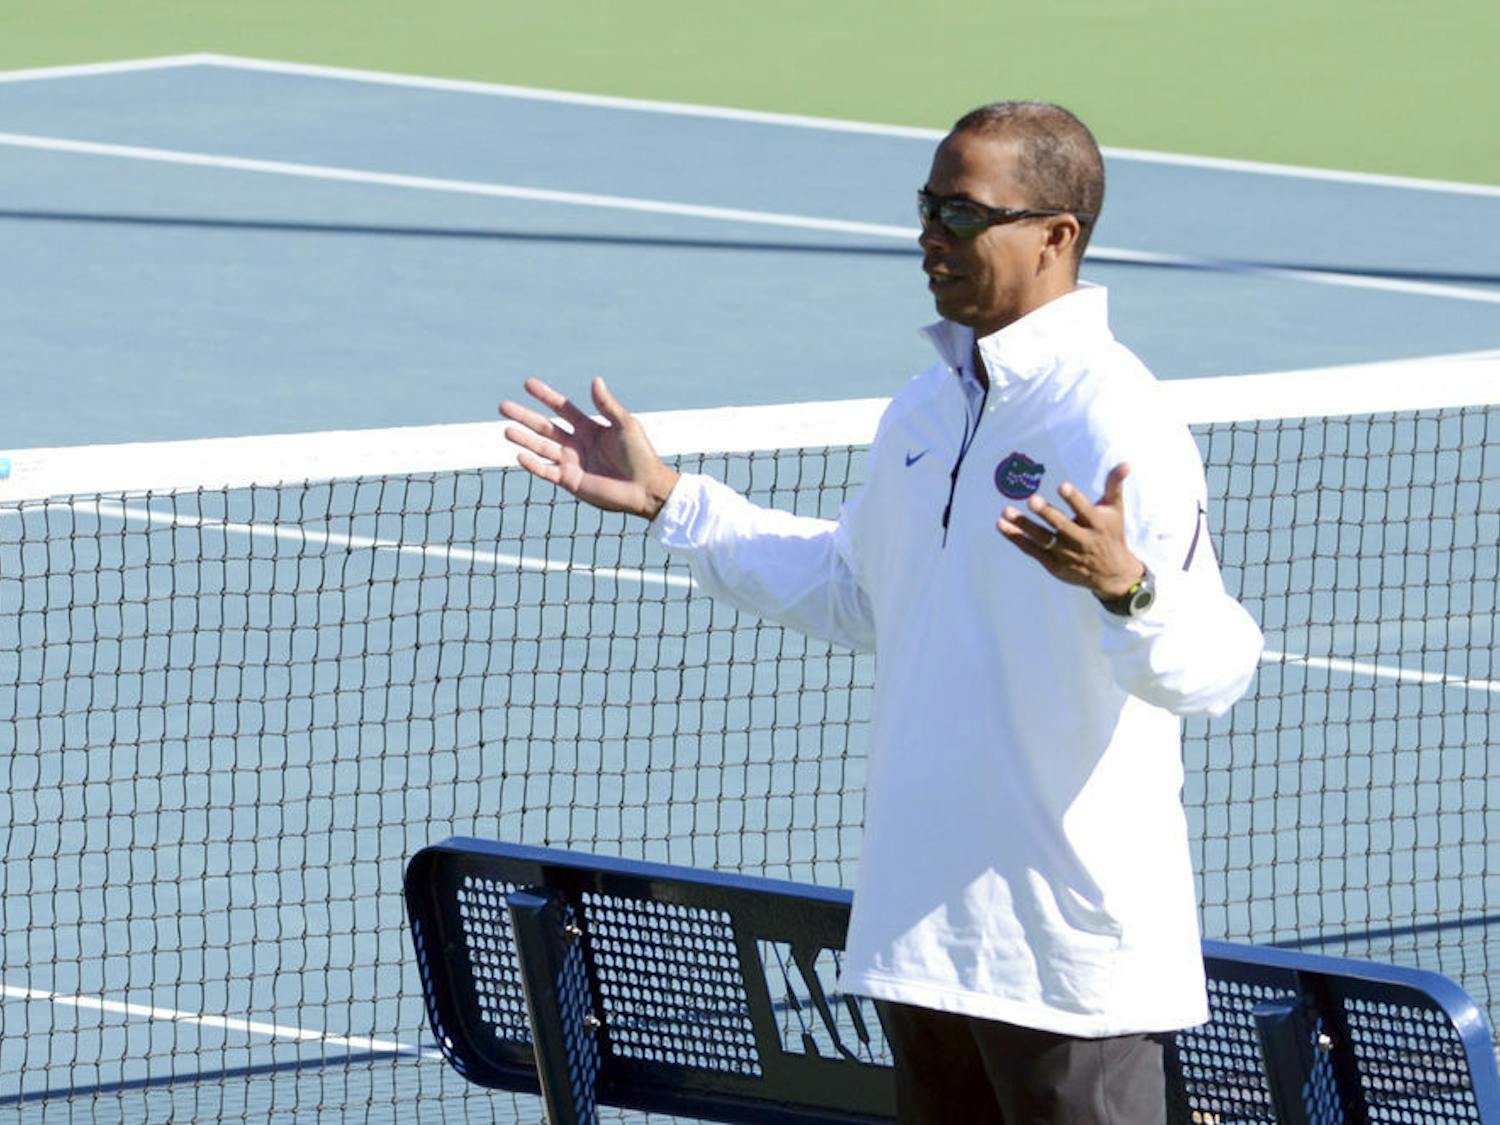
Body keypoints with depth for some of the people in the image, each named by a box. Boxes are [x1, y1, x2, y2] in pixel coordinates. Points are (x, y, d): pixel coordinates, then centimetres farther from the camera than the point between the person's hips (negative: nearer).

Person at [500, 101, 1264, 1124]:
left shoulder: (1113, 421, -16)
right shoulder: (926, 411, 12)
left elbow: (1217, 667, -24)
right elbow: (852, 592, 28)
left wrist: (1124, 585, -44)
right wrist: (667, 501, 25)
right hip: (924, 919, 9)